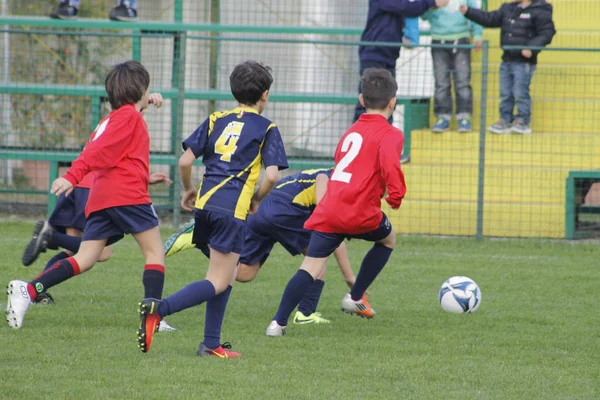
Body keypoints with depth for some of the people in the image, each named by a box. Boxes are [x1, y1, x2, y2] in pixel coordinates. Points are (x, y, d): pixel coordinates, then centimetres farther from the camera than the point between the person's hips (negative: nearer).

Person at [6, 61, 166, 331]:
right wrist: (73, 176, -25)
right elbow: (99, 149, -13)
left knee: (85, 259, 0)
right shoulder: (130, 116, 1)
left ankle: (29, 290, -17)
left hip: (100, 199, 8)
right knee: (155, 251, 3)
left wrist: (144, 102, 48)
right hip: (128, 195, -8)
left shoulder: (112, 117, 26)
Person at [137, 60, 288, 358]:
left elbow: (185, 161, 7)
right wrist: (256, 200, 11)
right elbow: (272, 175, -7)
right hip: (233, 208, -6)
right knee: (217, 283, -5)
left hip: (204, 203, 6)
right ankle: (159, 309, -26)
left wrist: (188, 190, 23)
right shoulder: (266, 129, 4)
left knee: (225, 276, 20)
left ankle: (211, 344, 16)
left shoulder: (216, 120, 15)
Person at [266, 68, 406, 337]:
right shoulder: (390, 135, 0)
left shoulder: (351, 131, 21)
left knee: (311, 266, -4)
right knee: (388, 239, 28)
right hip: (360, 212, -4)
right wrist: (396, 194, -6)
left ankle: (279, 322, -19)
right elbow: (390, 163, -20)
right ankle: (355, 298, 25)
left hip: (328, 211, 4)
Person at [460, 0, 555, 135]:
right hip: (507, 60, 7)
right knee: (505, 93, 8)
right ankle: (505, 120, 16)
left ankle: (523, 121, 5)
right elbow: (489, 19, 13)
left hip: (524, 62, -7)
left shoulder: (539, 12, -9)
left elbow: (547, 33, -12)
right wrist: (468, 12, 6)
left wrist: (532, 48, -22)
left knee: (520, 93, -6)